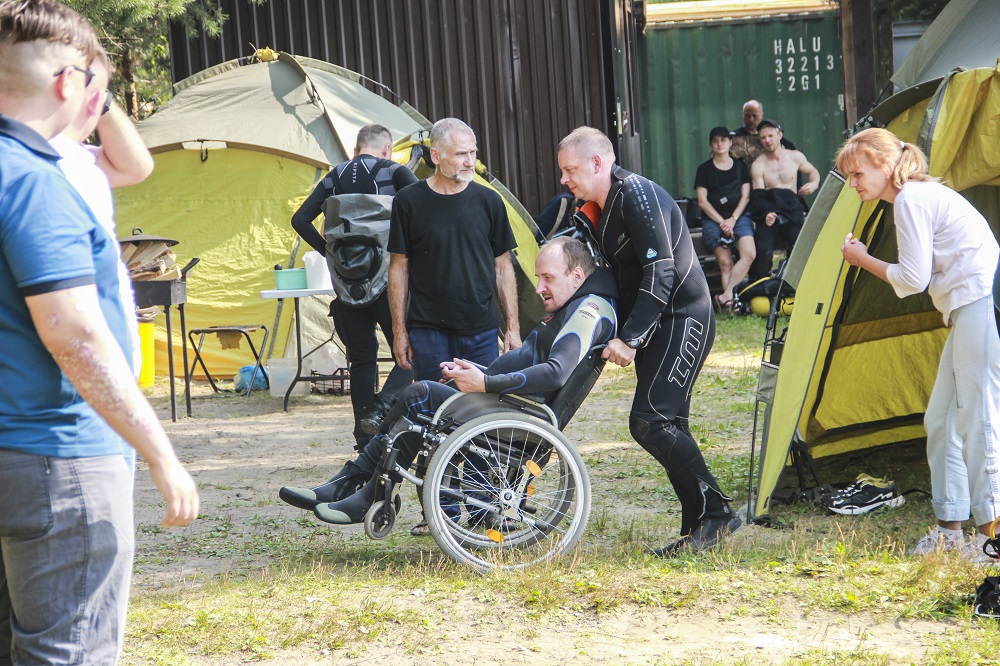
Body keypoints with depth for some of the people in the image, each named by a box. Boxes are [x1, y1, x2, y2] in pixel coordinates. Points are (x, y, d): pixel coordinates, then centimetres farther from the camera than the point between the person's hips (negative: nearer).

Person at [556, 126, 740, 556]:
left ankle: (715, 512, -13)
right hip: (655, 328, 10)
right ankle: (698, 527, 13)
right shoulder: (605, 206, 15)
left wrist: (629, 338, -24)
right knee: (665, 427, 9)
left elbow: (660, 273, -23)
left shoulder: (638, 196, -16)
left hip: (681, 320, -10)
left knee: (650, 421, -18)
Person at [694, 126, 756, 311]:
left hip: (739, 216, 1)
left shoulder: (740, 166, 14)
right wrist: (721, 222, -7)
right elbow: (702, 201, 3)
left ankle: (726, 296, -26)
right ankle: (732, 300, -22)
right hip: (713, 219, -1)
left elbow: (745, 196, 8)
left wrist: (733, 219, -7)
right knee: (725, 263, -17)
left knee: (749, 254, -24)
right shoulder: (704, 169, 8)